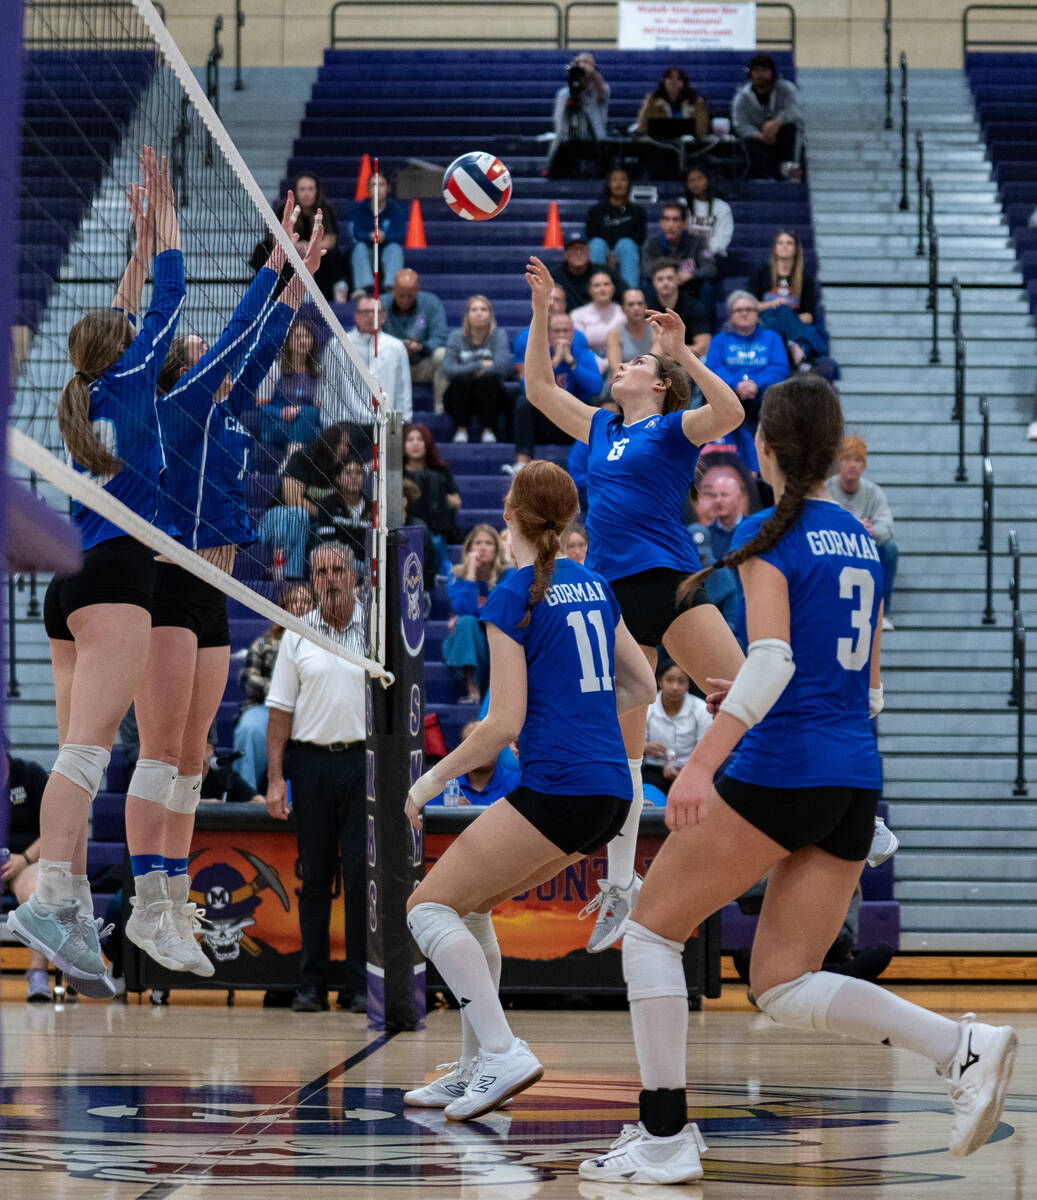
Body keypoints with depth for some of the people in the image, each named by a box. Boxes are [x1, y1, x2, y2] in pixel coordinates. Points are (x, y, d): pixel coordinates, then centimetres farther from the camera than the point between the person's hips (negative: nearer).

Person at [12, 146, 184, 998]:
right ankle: (48, 899, -31)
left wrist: (140, 242, 40)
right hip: (117, 583, -8)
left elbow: (119, 319, 35)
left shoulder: (84, 395, 18)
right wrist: (163, 211, 17)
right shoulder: (128, 382, 1)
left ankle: (76, 915, -2)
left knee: (83, 755, 3)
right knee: (86, 749, -18)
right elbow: (169, 297, 7)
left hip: (77, 585, 8)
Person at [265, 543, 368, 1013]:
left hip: (363, 761, -1)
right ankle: (311, 983, 8)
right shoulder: (297, 635, 6)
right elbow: (280, 708, 5)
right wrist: (275, 777, -2)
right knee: (314, 875, 4)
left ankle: (362, 984, 1)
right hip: (310, 760, 1)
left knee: (362, 873, -4)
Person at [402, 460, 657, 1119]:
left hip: (557, 790, -8)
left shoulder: (513, 597, -8)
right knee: (469, 905, 20)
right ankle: (474, 1069, 17)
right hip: (612, 792, 8)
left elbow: (504, 723, -11)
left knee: (428, 907, -1)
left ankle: (503, 1052, -16)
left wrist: (434, 778, 1)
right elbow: (642, 687, 19)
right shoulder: (594, 585, 14)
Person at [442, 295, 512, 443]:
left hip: (489, 395, 0)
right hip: (460, 397, 0)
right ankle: (461, 430, -22)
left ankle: (489, 431, -21)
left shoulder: (498, 335, -2)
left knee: (486, 379, -32)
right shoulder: (456, 336, -1)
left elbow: (503, 366, -20)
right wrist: (479, 365, -17)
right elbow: (448, 369, -16)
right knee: (463, 379, -32)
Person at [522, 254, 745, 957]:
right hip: (611, 593, 6)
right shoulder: (602, 429, 20)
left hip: (669, 581, -6)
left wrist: (684, 353, -19)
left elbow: (729, 413, -17)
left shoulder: (674, 427, 3)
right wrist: (542, 311, 21)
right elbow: (539, 387, 28)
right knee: (620, 746, 4)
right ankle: (621, 885, 6)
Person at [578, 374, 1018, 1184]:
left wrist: (702, 765, -27)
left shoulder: (768, 535, -6)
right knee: (783, 985, 9)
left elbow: (772, 659, -19)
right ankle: (963, 1046, -11)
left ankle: (666, 1137, 3)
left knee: (652, 929, 7)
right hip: (856, 782, 7)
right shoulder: (861, 540, 17)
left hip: (780, 772, -7)